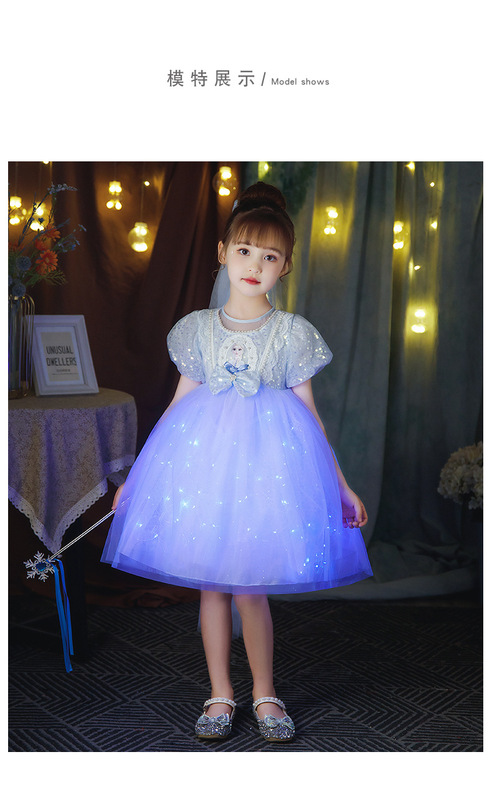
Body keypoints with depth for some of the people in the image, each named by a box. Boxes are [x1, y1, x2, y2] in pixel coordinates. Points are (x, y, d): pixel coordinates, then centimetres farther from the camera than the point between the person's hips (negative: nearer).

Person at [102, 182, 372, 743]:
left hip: (270, 462, -2)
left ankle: (264, 694, 24)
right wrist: (135, 475, 10)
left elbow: (308, 414, 5)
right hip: (203, 456, 2)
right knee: (210, 584, 9)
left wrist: (341, 485, 4)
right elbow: (180, 404, 10)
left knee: (251, 587, 0)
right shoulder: (197, 328, 6)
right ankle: (220, 695, 27)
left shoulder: (293, 333, 2)